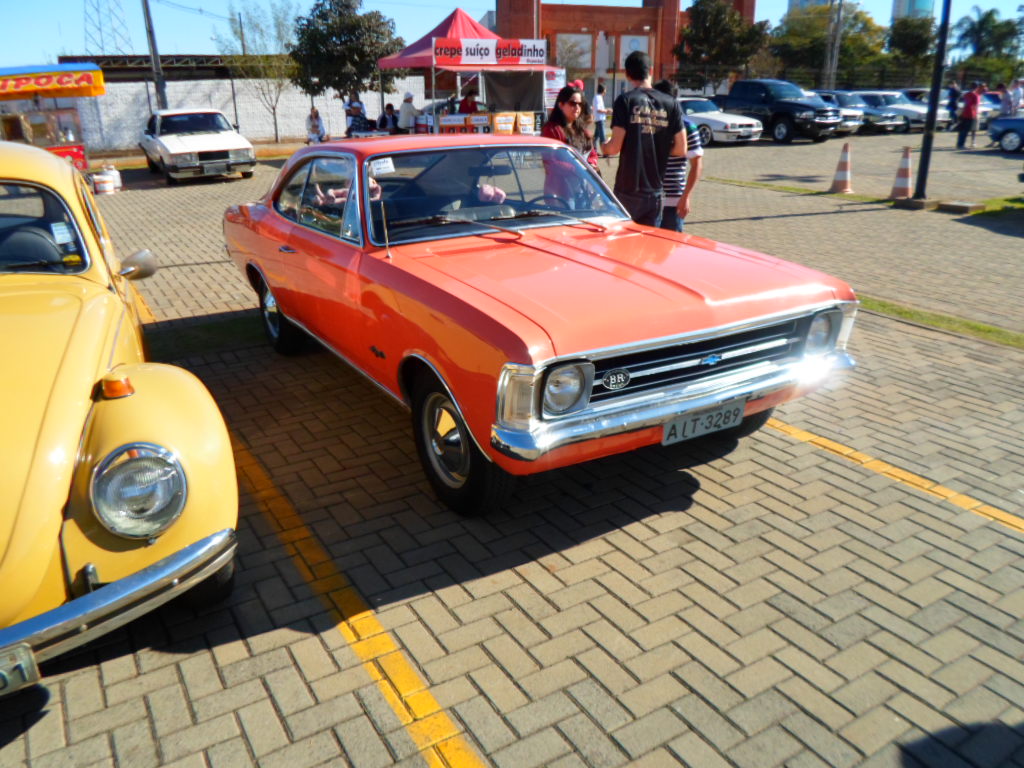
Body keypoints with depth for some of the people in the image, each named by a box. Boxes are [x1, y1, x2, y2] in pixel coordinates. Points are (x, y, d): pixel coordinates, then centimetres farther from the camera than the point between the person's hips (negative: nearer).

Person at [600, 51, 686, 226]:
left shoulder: (625, 100, -7)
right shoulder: (671, 103, 3)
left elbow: (615, 147, -13)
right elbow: (681, 149, 1)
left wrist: (603, 147, 10)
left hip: (628, 190, -3)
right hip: (655, 191, 3)